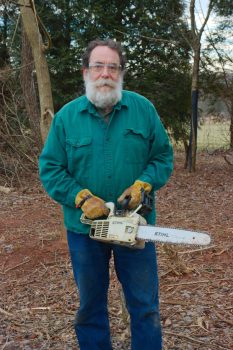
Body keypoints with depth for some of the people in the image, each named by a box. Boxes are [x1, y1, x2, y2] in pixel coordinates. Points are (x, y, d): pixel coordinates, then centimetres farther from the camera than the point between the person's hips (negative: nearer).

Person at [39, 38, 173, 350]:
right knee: (90, 304, 18)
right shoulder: (66, 116, -3)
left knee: (145, 305, 12)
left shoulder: (143, 108, -2)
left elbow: (163, 156, 1)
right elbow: (50, 168, -4)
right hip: (84, 226, 1)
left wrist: (142, 184, -16)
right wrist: (81, 198, -17)